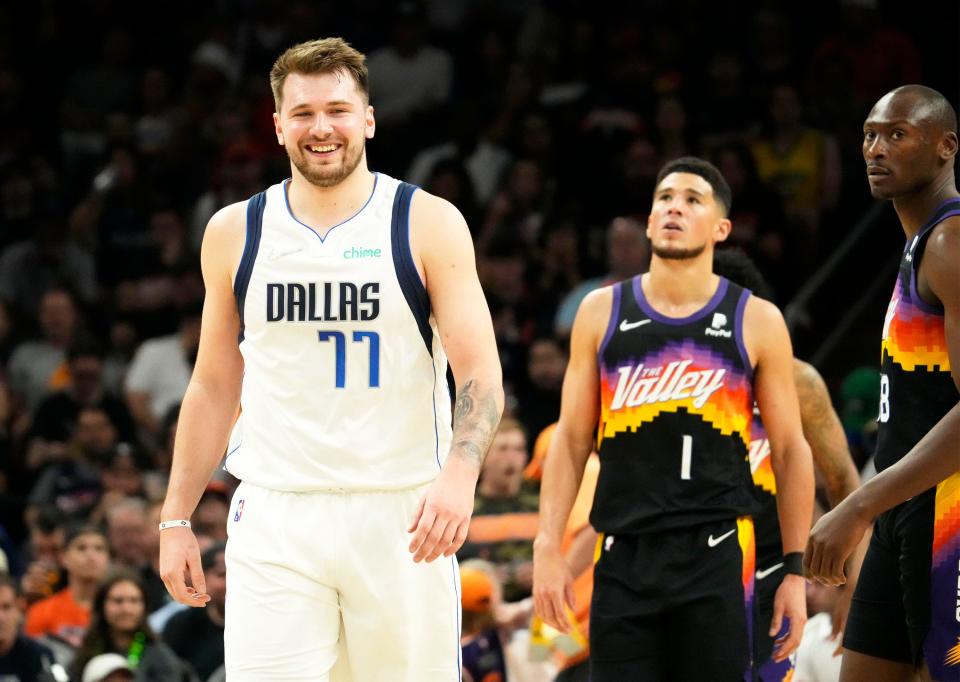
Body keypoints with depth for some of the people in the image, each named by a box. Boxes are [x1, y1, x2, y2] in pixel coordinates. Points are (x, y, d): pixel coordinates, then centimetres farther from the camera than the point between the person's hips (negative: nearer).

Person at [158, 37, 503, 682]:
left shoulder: (429, 223, -1)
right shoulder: (235, 233, 8)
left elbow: (480, 370, -7)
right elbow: (214, 386, 15)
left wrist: (460, 471, -26)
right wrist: (176, 518, 10)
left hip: (401, 514, -1)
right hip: (275, 518, 1)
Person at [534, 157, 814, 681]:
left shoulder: (756, 322, 3)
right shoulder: (601, 312, 8)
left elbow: (790, 451, 6)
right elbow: (571, 439, 9)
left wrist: (795, 570, 1)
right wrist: (548, 548, 0)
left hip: (716, 554, -2)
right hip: (624, 556, 2)